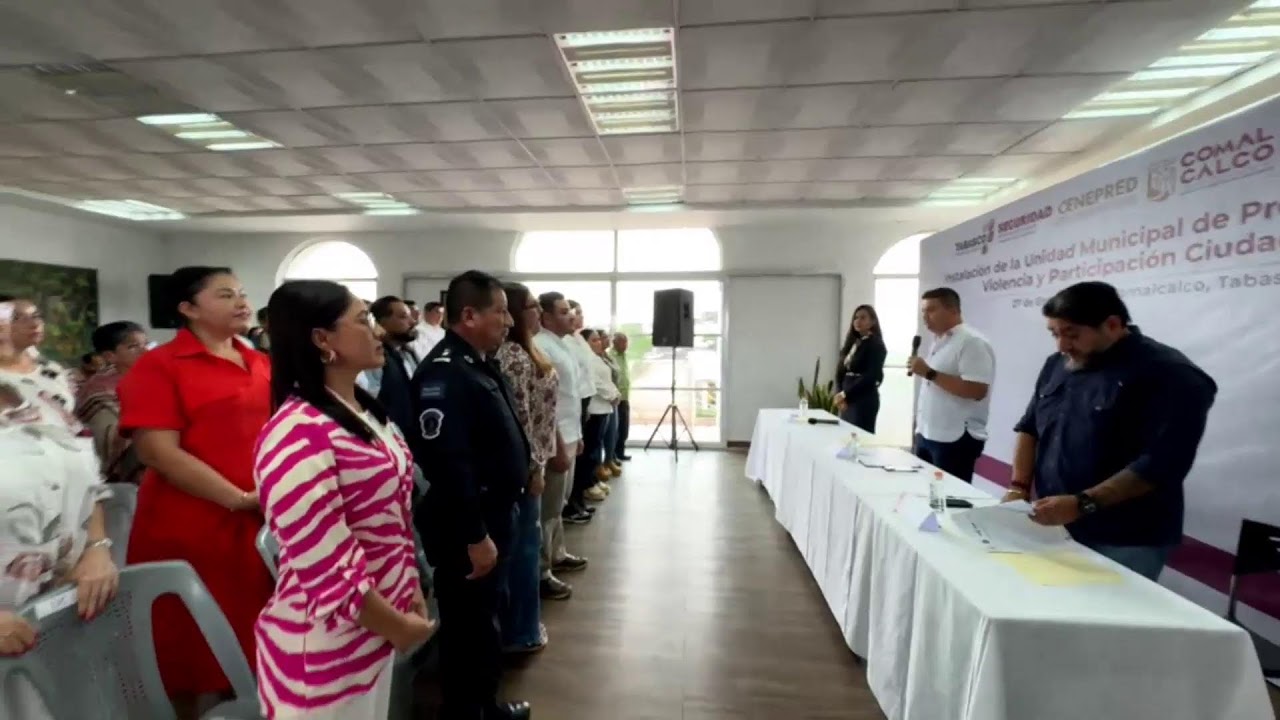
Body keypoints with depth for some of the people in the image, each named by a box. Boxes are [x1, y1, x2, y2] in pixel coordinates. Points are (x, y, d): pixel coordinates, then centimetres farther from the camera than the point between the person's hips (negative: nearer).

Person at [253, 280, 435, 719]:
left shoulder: (366, 412, 3)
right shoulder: (297, 438, -25)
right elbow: (329, 573, -25)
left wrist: (412, 592, 9)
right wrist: (399, 626, -12)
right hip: (326, 650, -8)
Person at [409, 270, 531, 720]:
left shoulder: (480, 364, 9)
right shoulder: (443, 374, -23)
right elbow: (448, 465, -29)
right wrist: (474, 536, -25)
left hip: (493, 516, 10)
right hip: (466, 528, -10)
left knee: (485, 618, 24)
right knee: (467, 626, 8)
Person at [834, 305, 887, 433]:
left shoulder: (876, 345, -6)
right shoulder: (852, 342, 12)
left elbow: (871, 376, -15)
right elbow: (840, 371, 9)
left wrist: (845, 394, -15)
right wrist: (841, 394, -4)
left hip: (865, 399, -7)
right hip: (848, 399, 7)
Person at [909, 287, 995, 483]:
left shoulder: (972, 342, -13)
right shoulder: (938, 341, 14)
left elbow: (976, 391, -23)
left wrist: (929, 373, -22)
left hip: (956, 440, -8)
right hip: (926, 435, 9)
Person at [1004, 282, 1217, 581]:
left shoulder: (1169, 375, -13)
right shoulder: (1057, 365, 7)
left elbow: (1161, 463, -21)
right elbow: (1029, 427, 11)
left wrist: (1082, 504, -27)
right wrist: (1019, 487, -2)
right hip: (1053, 528, 6)